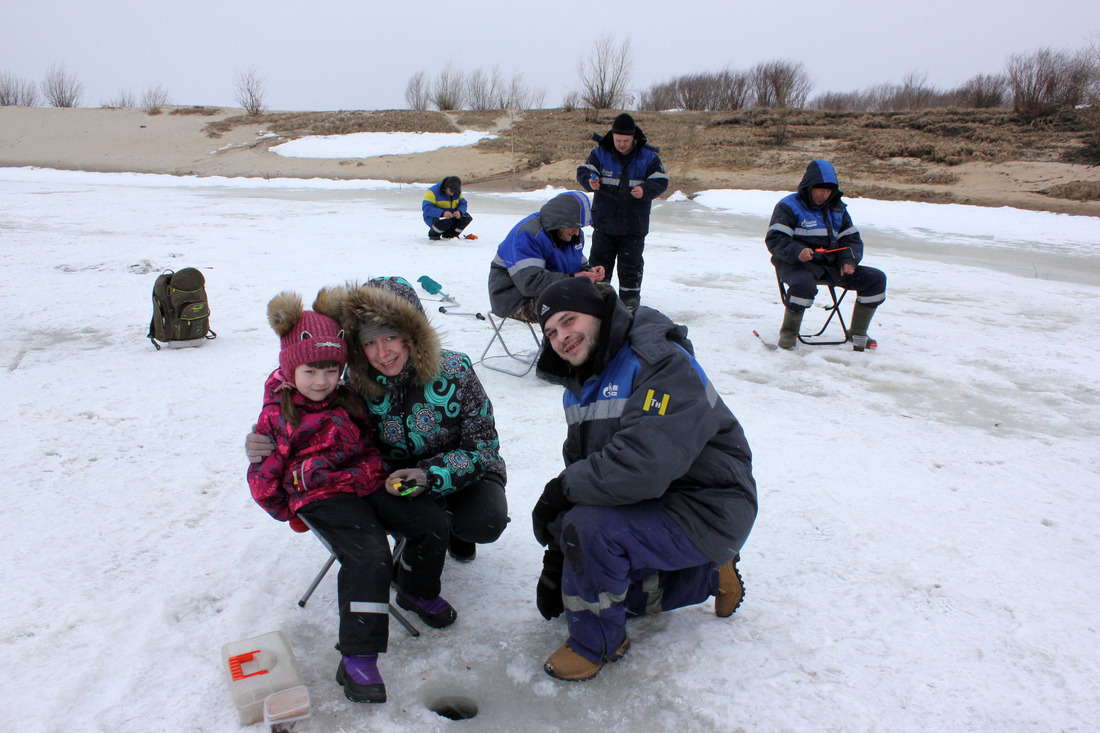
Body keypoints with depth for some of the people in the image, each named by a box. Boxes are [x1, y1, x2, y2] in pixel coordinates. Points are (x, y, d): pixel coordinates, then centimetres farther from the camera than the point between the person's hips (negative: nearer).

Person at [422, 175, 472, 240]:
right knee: (446, 222, -38)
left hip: (451, 216, 6)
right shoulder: (434, 191, -21)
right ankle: (433, 234, -4)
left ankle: (447, 235, 5)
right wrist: (442, 213, -43)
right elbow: (426, 207, -29)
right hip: (434, 217, -6)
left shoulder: (458, 191, -2)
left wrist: (460, 212, -28)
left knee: (467, 218, -12)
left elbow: (463, 203, -1)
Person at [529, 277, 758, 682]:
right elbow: (579, 468, 8)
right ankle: (707, 576, 25)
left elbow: (644, 467, -36)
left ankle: (596, 644, -3)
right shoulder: (581, 387, 6)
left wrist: (561, 488, -23)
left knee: (588, 527, -29)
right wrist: (555, 562, 3)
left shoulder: (664, 364, -24)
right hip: (649, 504, 10)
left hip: (705, 511, -10)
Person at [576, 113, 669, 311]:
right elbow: (583, 172, -2)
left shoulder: (648, 156, -2)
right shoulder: (600, 153, 0)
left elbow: (660, 182, -6)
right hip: (604, 222, 1)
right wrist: (590, 181, -25)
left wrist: (645, 190, -26)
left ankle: (630, 300, 18)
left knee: (631, 264, 5)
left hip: (634, 224, -1)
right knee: (600, 260, 8)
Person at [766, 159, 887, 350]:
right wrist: (797, 251, -31)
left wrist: (849, 260, -4)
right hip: (795, 264, -6)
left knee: (876, 278, -5)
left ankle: (858, 333, 6)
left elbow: (852, 239, 18)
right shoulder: (789, 206, -2)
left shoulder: (837, 209, 18)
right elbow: (774, 239, -12)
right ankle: (788, 333, -20)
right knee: (804, 283, -42)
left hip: (830, 265, 6)